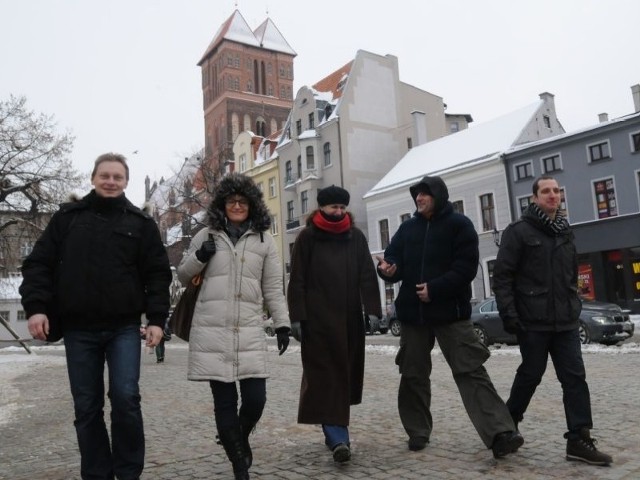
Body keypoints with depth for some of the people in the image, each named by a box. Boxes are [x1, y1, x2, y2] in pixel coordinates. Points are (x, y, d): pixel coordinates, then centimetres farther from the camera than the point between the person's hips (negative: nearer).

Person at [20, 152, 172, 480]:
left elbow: (157, 274, 2)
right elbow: (39, 264, 6)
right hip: (78, 330, 2)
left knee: (125, 398, -6)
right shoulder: (67, 217, 7)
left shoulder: (140, 223, 4)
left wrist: (156, 318, -7)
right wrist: (35, 306, -7)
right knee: (86, 407, 8)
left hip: (124, 328, -1)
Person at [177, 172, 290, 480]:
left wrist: (282, 323, 4)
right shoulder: (206, 236, 9)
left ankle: (240, 438, 30)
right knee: (224, 402, 3)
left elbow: (273, 286, 10)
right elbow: (182, 277, 15)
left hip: (249, 331, 1)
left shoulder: (263, 239, 10)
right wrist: (199, 257, -5)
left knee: (255, 398, -4)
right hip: (211, 331, 0)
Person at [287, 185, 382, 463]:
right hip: (318, 321, -4)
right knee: (325, 378, -6)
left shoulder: (356, 237, 10)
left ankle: (336, 434, 24)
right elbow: (297, 281, -1)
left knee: (345, 376, 9)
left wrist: (372, 311, -4)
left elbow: (367, 277, 6)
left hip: (350, 320, 4)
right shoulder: (307, 237, 2)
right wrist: (297, 317, -9)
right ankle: (338, 439, -8)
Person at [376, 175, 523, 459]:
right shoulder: (407, 228, 12)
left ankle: (500, 434, -10)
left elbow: (466, 268, -9)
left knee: (471, 372, -9)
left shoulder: (459, 225, -1)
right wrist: (387, 268, -17)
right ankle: (418, 432, 23)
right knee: (413, 375, 10)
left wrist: (434, 288, -17)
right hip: (413, 313, 5)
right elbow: (394, 260, 8)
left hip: (451, 312, -4)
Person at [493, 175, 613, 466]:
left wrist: (574, 306, 16)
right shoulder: (518, 232, -6)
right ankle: (508, 423, 26)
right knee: (530, 375, 5)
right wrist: (508, 313, -17)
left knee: (575, 377, 1)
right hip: (533, 321, -6)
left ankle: (578, 440, 6)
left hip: (565, 321, 6)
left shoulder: (565, 232, 14)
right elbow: (502, 276, -11)